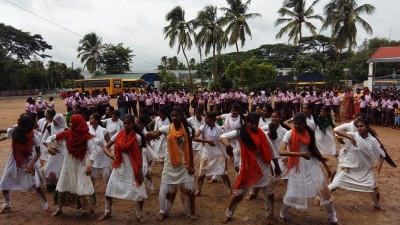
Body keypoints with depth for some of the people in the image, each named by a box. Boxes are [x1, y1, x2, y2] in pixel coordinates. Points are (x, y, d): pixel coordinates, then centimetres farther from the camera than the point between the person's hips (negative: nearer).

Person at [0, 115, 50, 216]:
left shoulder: (33, 137, -21)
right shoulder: (13, 131, -13)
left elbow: (38, 153, -15)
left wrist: (32, 164, -28)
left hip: (28, 163, -4)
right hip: (14, 162, 4)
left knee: (36, 186, -10)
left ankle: (45, 206, 7)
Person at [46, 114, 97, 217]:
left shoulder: (86, 135, -17)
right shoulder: (67, 133, -7)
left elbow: (93, 151, -22)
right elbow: (51, 138, 3)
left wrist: (89, 165, -33)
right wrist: (49, 147, -16)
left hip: (82, 164, -4)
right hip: (69, 163, 4)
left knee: (84, 187, -5)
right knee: (63, 185, 12)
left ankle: (91, 209, 11)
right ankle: (59, 209, 30)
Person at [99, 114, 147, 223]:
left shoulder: (137, 137, -9)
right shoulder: (118, 135, -3)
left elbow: (140, 156, -3)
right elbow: (105, 147, 1)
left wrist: (140, 171, -7)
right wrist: (110, 154, -21)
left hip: (132, 169, -3)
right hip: (118, 168, 3)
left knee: (138, 193, -1)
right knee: (109, 190, 12)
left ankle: (139, 215, 22)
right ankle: (107, 213, 35)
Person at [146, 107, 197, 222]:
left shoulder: (187, 130, -7)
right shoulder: (167, 129, -8)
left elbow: (190, 149, -2)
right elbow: (150, 135, -19)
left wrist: (191, 165, -2)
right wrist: (152, 134, -43)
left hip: (184, 164, 0)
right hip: (170, 163, 0)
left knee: (188, 189, 4)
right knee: (167, 189, 9)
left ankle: (191, 212, 25)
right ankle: (163, 211, 30)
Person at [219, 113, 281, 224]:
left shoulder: (262, 133, -4)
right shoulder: (240, 132, -12)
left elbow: (271, 150, 5)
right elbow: (223, 136, -21)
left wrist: (277, 166, 10)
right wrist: (227, 144, -43)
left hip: (263, 167, 3)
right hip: (247, 167, -2)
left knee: (269, 193, 13)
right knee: (238, 193, 6)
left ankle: (269, 216, 37)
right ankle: (229, 215, 27)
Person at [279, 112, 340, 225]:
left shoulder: (309, 132, -1)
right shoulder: (289, 134, -15)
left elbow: (314, 149, 11)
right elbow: (281, 151, -26)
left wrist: (326, 165, 15)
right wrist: (300, 154, -34)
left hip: (311, 163, 4)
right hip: (297, 166, -4)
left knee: (324, 190, 5)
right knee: (292, 193, 1)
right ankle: (283, 215, 29)